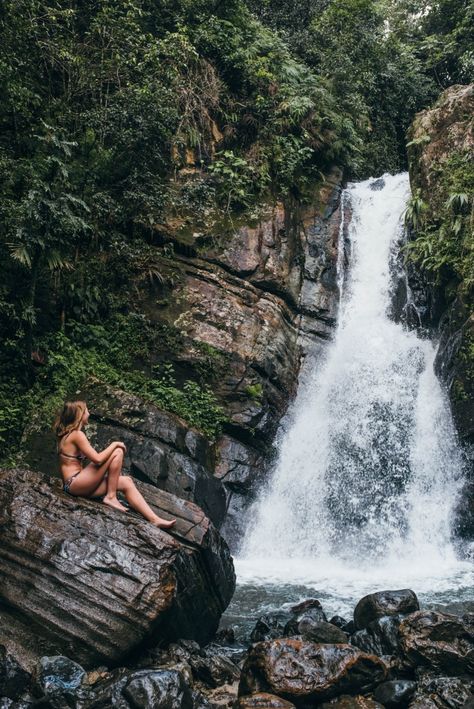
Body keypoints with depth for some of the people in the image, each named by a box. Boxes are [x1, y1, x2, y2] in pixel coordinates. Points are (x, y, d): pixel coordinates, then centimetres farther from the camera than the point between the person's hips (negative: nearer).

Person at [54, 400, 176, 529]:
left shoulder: (68, 434, 17)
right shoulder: (77, 434, -13)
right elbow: (97, 459, -19)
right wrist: (114, 444, -5)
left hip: (78, 485, 9)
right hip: (75, 484, -9)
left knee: (126, 482, 1)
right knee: (117, 452, -13)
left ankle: (154, 519, -7)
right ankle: (111, 497, -8)